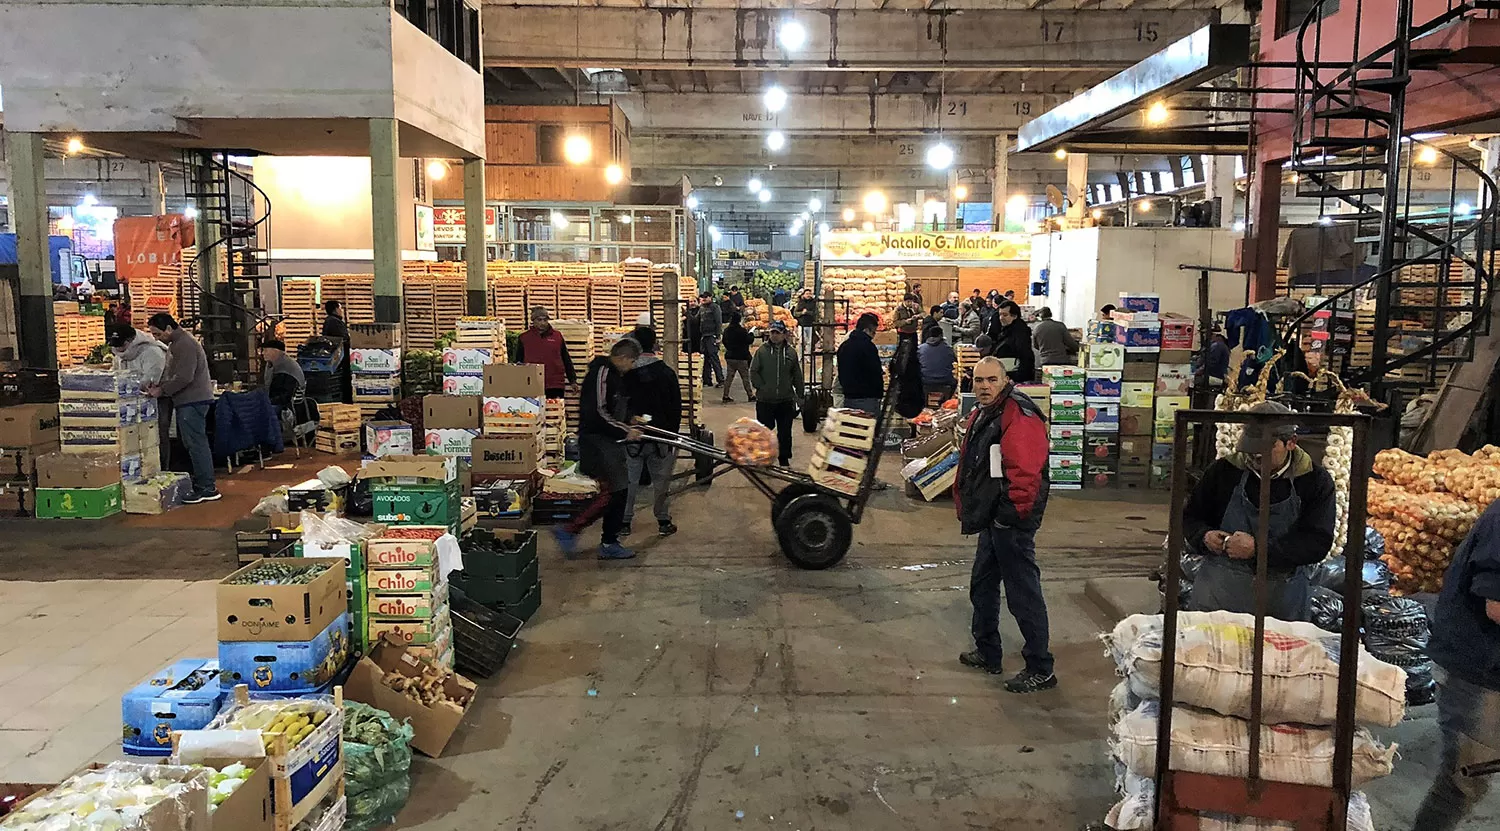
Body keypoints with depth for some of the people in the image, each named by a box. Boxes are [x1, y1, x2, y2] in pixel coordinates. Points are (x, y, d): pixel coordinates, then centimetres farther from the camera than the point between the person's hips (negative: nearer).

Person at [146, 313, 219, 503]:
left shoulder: (185, 345, -15)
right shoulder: (175, 344, 19)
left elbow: (184, 377, -22)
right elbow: (170, 372, 25)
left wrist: (162, 390, -14)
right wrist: (159, 384, 7)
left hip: (192, 401, -11)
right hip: (187, 401, 11)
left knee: (195, 443, -10)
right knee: (191, 443, 13)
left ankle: (207, 489, -8)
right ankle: (201, 482, 18)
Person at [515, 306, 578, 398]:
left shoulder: (557, 336, 8)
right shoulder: (524, 338, 6)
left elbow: (566, 360, 13)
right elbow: (517, 362, 11)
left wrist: (573, 380, 12)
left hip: (555, 387, 1)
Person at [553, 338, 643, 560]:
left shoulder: (615, 375, 16)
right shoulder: (601, 373, -16)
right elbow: (597, 413, -22)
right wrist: (624, 432, -17)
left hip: (610, 442, 10)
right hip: (596, 440, -10)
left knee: (620, 491, 10)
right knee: (611, 491, -12)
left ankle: (609, 544, 17)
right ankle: (568, 531, -3)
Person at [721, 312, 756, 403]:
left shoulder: (727, 330, 3)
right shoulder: (741, 331, -18)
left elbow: (724, 341, 15)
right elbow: (749, 340, -14)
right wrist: (751, 334, 5)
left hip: (729, 356, 6)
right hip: (741, 358, -6)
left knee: (729, 377, 8)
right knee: (745, 377, 3)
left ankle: (726, 396, 6)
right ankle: (750, 396, 9)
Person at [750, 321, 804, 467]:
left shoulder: (791, 352, 3)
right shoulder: (761, 351, -3)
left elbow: (797, 376, 10)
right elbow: (753, 372, -1)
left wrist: (799, 395, 9)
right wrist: (762, 387, -9)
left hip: (785, 401, 1)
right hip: (765, 401, -1)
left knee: (785, 433, 8)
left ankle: (784, 460, 21)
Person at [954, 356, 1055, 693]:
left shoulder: (1019, 416, -18)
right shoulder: (980, 416, 15)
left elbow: (1025, 472, -25)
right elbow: (969, 468, 23)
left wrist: (1012, 514, -21)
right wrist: (968, 510, 19)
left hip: (1012, 522, -11)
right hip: (991, 520, 11)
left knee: (1023, 594, -5)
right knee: (982, 587, 21)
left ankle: (1040, 670, 5)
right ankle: (987, 653, 36)